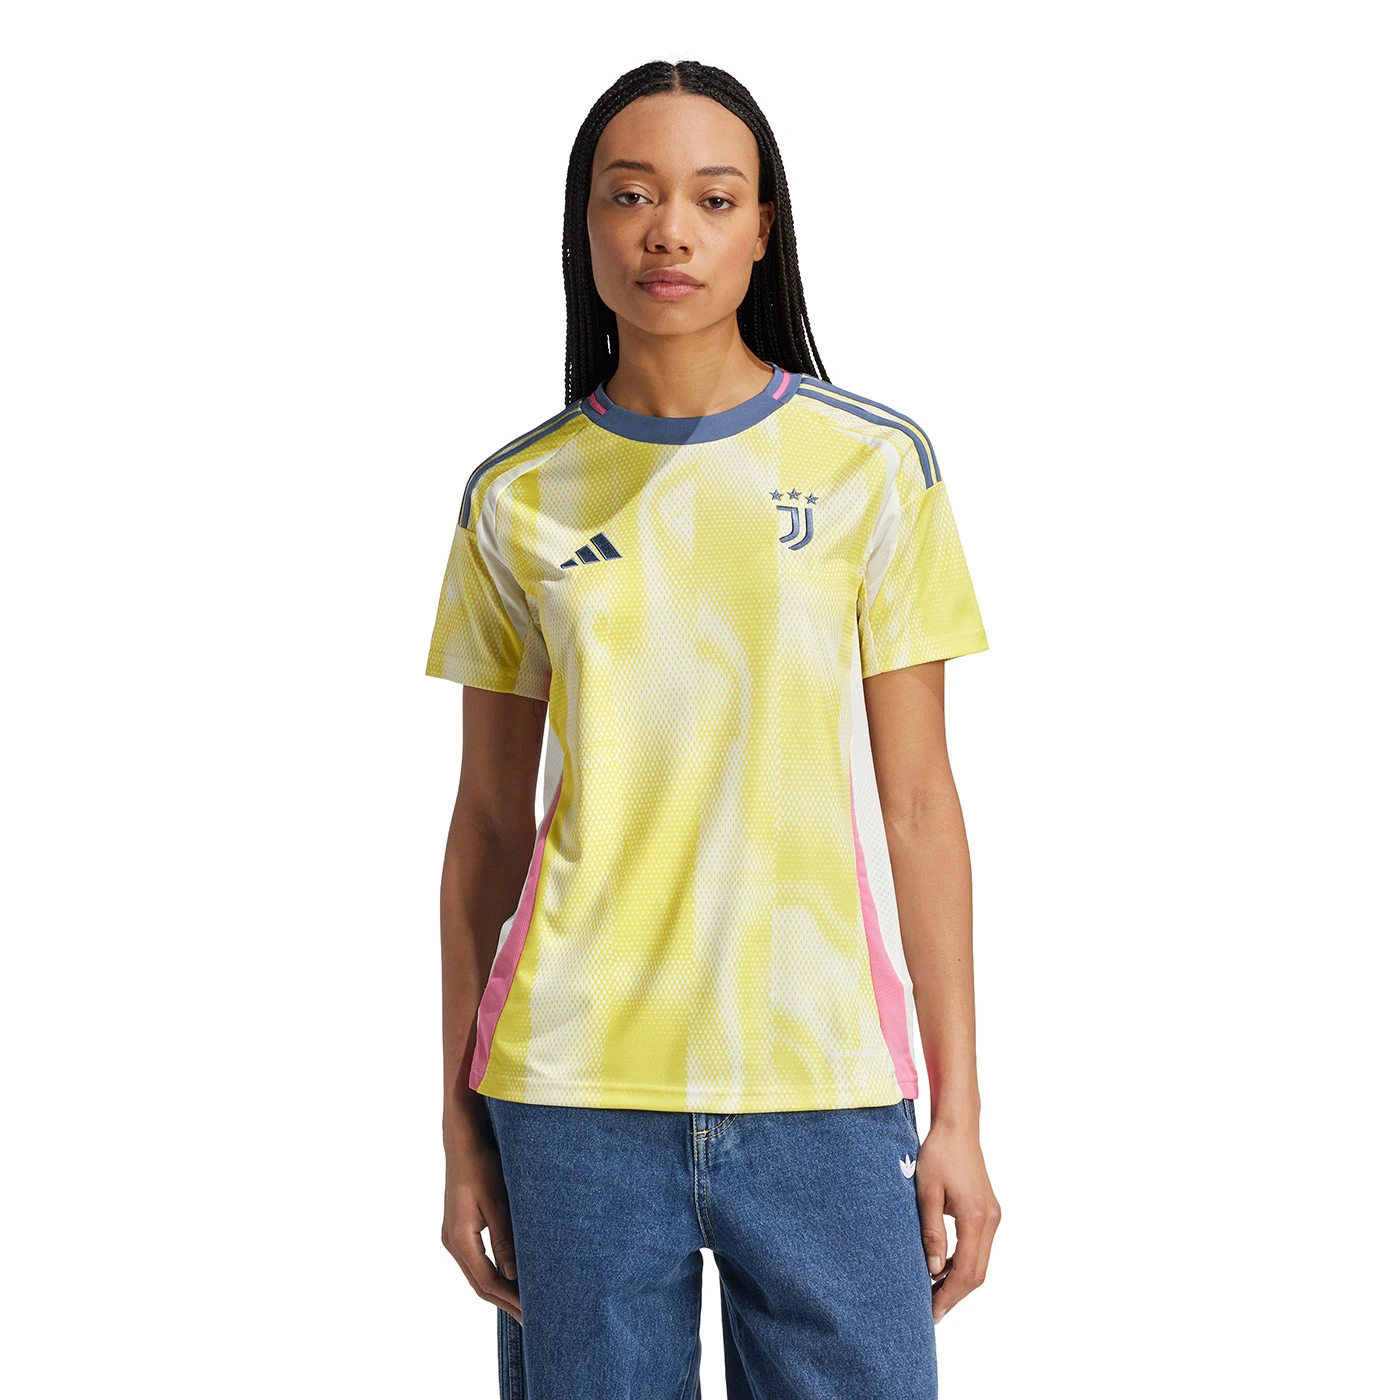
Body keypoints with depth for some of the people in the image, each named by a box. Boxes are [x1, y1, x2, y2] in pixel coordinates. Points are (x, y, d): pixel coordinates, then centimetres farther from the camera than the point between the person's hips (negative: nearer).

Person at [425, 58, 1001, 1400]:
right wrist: (462, 1121, 7)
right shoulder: (517, 498, 5)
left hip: (821, 1083, 0)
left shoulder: (874, 466, 2)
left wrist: (958, 1112, 0)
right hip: (577, 1086, 1)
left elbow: (918, 805, 2)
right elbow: (487, 823, 9)